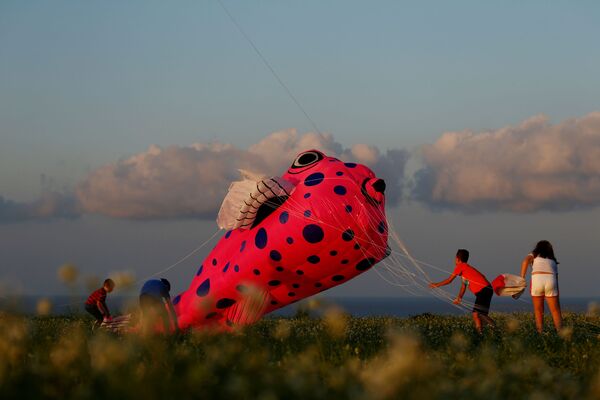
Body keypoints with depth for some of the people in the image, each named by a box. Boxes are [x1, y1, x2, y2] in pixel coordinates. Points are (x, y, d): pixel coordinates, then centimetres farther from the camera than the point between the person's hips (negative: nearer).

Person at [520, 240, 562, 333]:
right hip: (551, 280, 2)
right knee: (555, 310, 5)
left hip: (536, 279, -2)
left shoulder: (534, 255, 23)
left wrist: (522, 278, -4)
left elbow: (525, 261, 0)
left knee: (538, 310, 11)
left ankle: (540, 332, 6)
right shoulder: (553, 261, 31)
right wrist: (557, 299, 23)